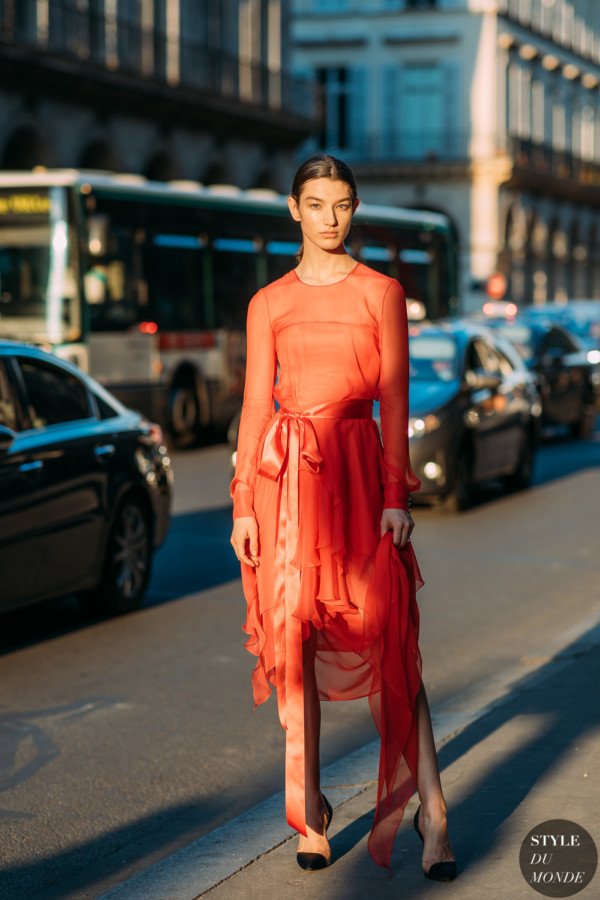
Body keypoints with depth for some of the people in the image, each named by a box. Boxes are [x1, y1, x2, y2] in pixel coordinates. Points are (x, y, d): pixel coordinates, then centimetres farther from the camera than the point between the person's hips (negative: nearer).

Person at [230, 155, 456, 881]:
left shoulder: (380, 292, 5)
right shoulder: (268, 304, 10)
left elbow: (395, 397, 1)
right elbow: (256, 404, 8)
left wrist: (396, 494, -8)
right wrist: (244, 506, 2)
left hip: (358, 470, -2)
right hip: (286, 474, 2)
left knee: (385, 634, -9)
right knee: (293, 636, 4)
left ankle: (428, 807, -7)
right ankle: (308, 812, 13)